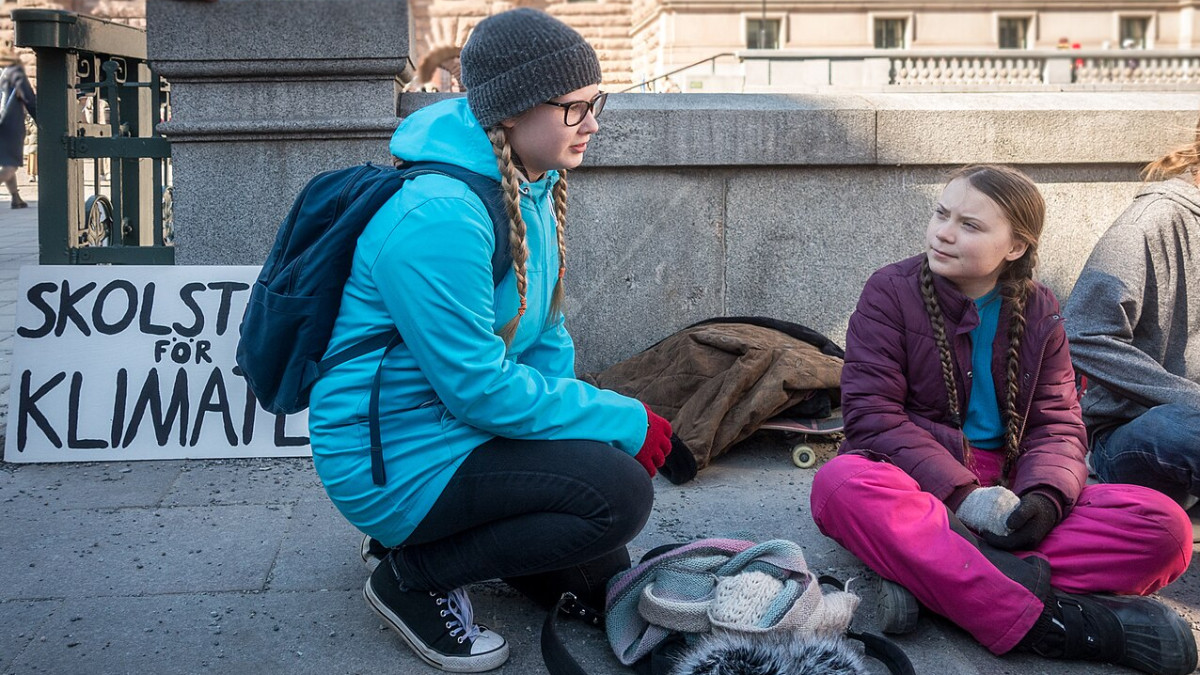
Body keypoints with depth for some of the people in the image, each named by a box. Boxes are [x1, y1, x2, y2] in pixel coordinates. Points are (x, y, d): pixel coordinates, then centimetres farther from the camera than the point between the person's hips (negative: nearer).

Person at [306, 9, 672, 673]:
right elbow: (482, 388, -26)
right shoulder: (437, 217, -27)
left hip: (454, 420, 10)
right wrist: (624, 423, -20)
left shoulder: (534, 186, 3)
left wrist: (596, 416, -4)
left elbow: (544, 333, 11)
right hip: (397, 459, -9)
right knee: (618, 493, -20)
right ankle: (412, 574, -3)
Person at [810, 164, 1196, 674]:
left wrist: (1044, 496, -19)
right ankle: (1045, 622, -42)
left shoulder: (1039, 312, 9)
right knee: (839, 484, -38)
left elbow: (1058, 423, 4)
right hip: (918, 484, -3)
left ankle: (932, 576, -36)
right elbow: (872, 413, -11)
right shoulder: (891, 291, -2)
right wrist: (962, 494, -23)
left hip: (1010, 490, 4)